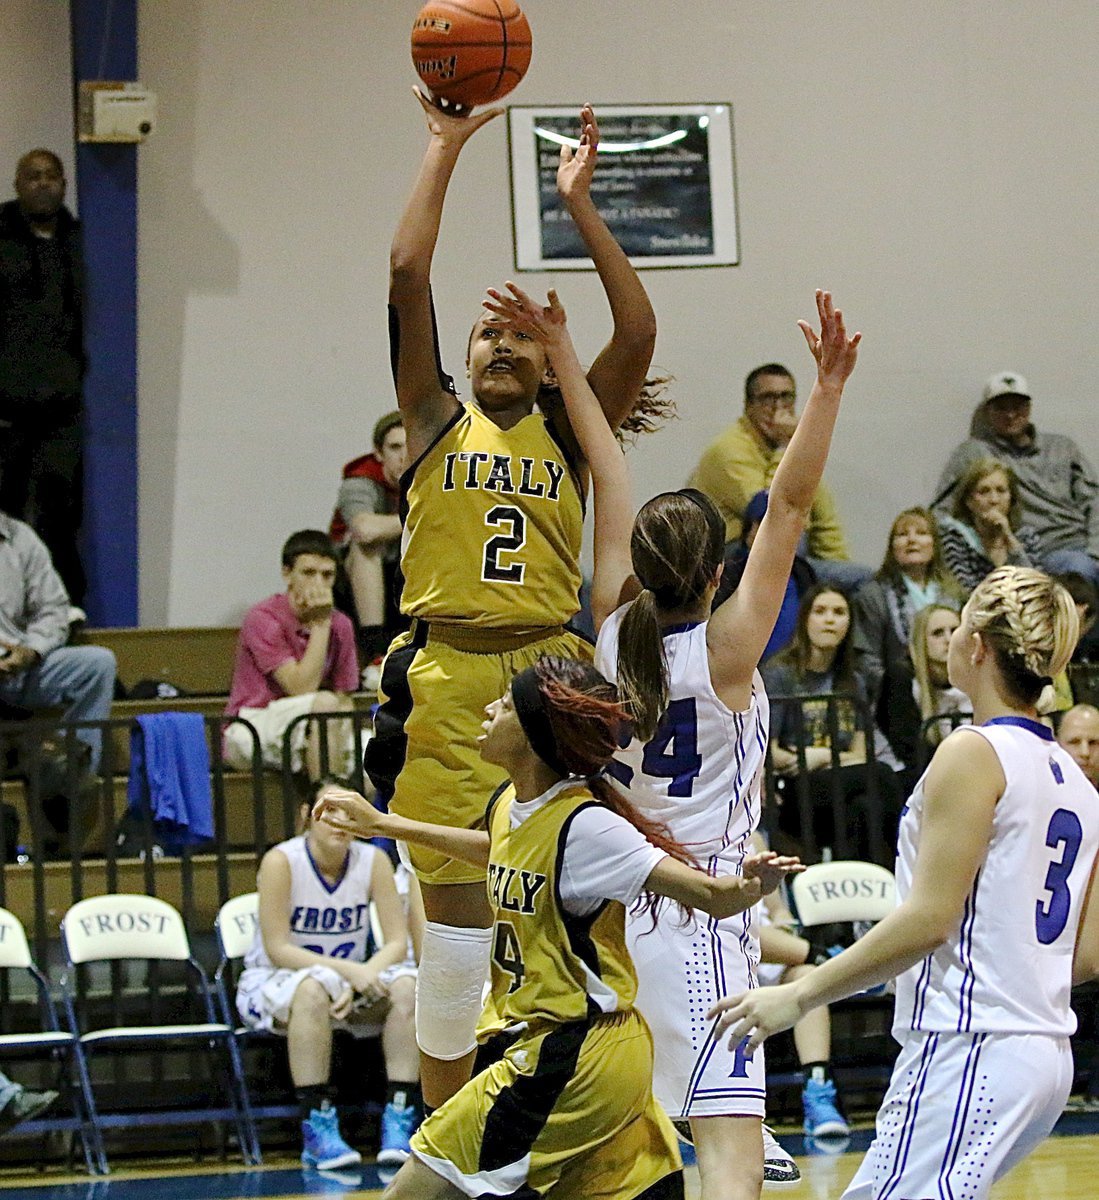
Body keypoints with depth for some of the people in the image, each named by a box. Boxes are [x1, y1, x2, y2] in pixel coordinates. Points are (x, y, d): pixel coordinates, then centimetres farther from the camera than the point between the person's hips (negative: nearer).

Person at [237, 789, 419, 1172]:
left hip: (352, 982, 4)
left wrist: (359, 982, -27)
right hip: (273, 984, -4)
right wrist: (347, 971, -32)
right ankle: (317, 1131, -38)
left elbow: (397, 942, -8)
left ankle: (398, 1124, -28)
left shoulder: (373, 861, -7)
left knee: (406, 985, -26)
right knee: (314, 987, -39)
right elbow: (277, 949, -21)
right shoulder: (281, 861, -17)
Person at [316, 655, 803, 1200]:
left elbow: (710, 896, -21)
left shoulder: (583, 827, -20)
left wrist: (750, 884, -44)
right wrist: (382, 824, 37)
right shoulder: (510, 805, 5)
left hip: (571, 1062, -9)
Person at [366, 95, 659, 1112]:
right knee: (453, 907, 3)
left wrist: (579, 202, -2)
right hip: (447, 683, -1)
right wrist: (445, 149, 2)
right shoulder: (438, 423, 10)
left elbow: (638, 333, -3)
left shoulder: (567, 437, 11)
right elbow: (407, 274, 0)